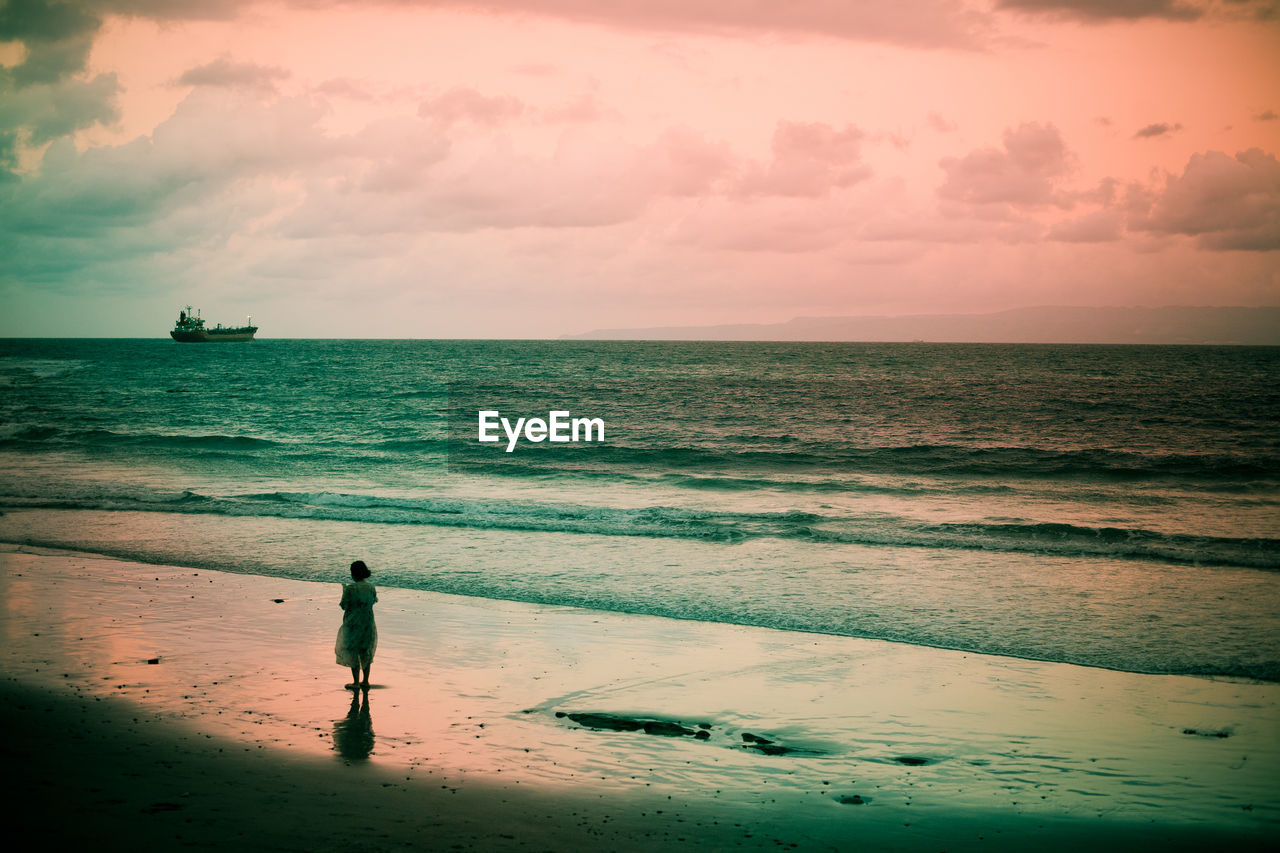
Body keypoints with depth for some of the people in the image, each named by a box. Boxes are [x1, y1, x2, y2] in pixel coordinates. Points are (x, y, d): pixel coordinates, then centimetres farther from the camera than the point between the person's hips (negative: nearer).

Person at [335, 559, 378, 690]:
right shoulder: (371, 587, -3)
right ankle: (366, 681, 23)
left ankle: (356, 683, 10)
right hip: (368, 624, 5)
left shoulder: (350, 589, -19)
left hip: (353, 624, -5)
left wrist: (344, 592, 2)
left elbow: (344, 606, -12)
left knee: (352, 652, 7)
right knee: (365, 652, 17)